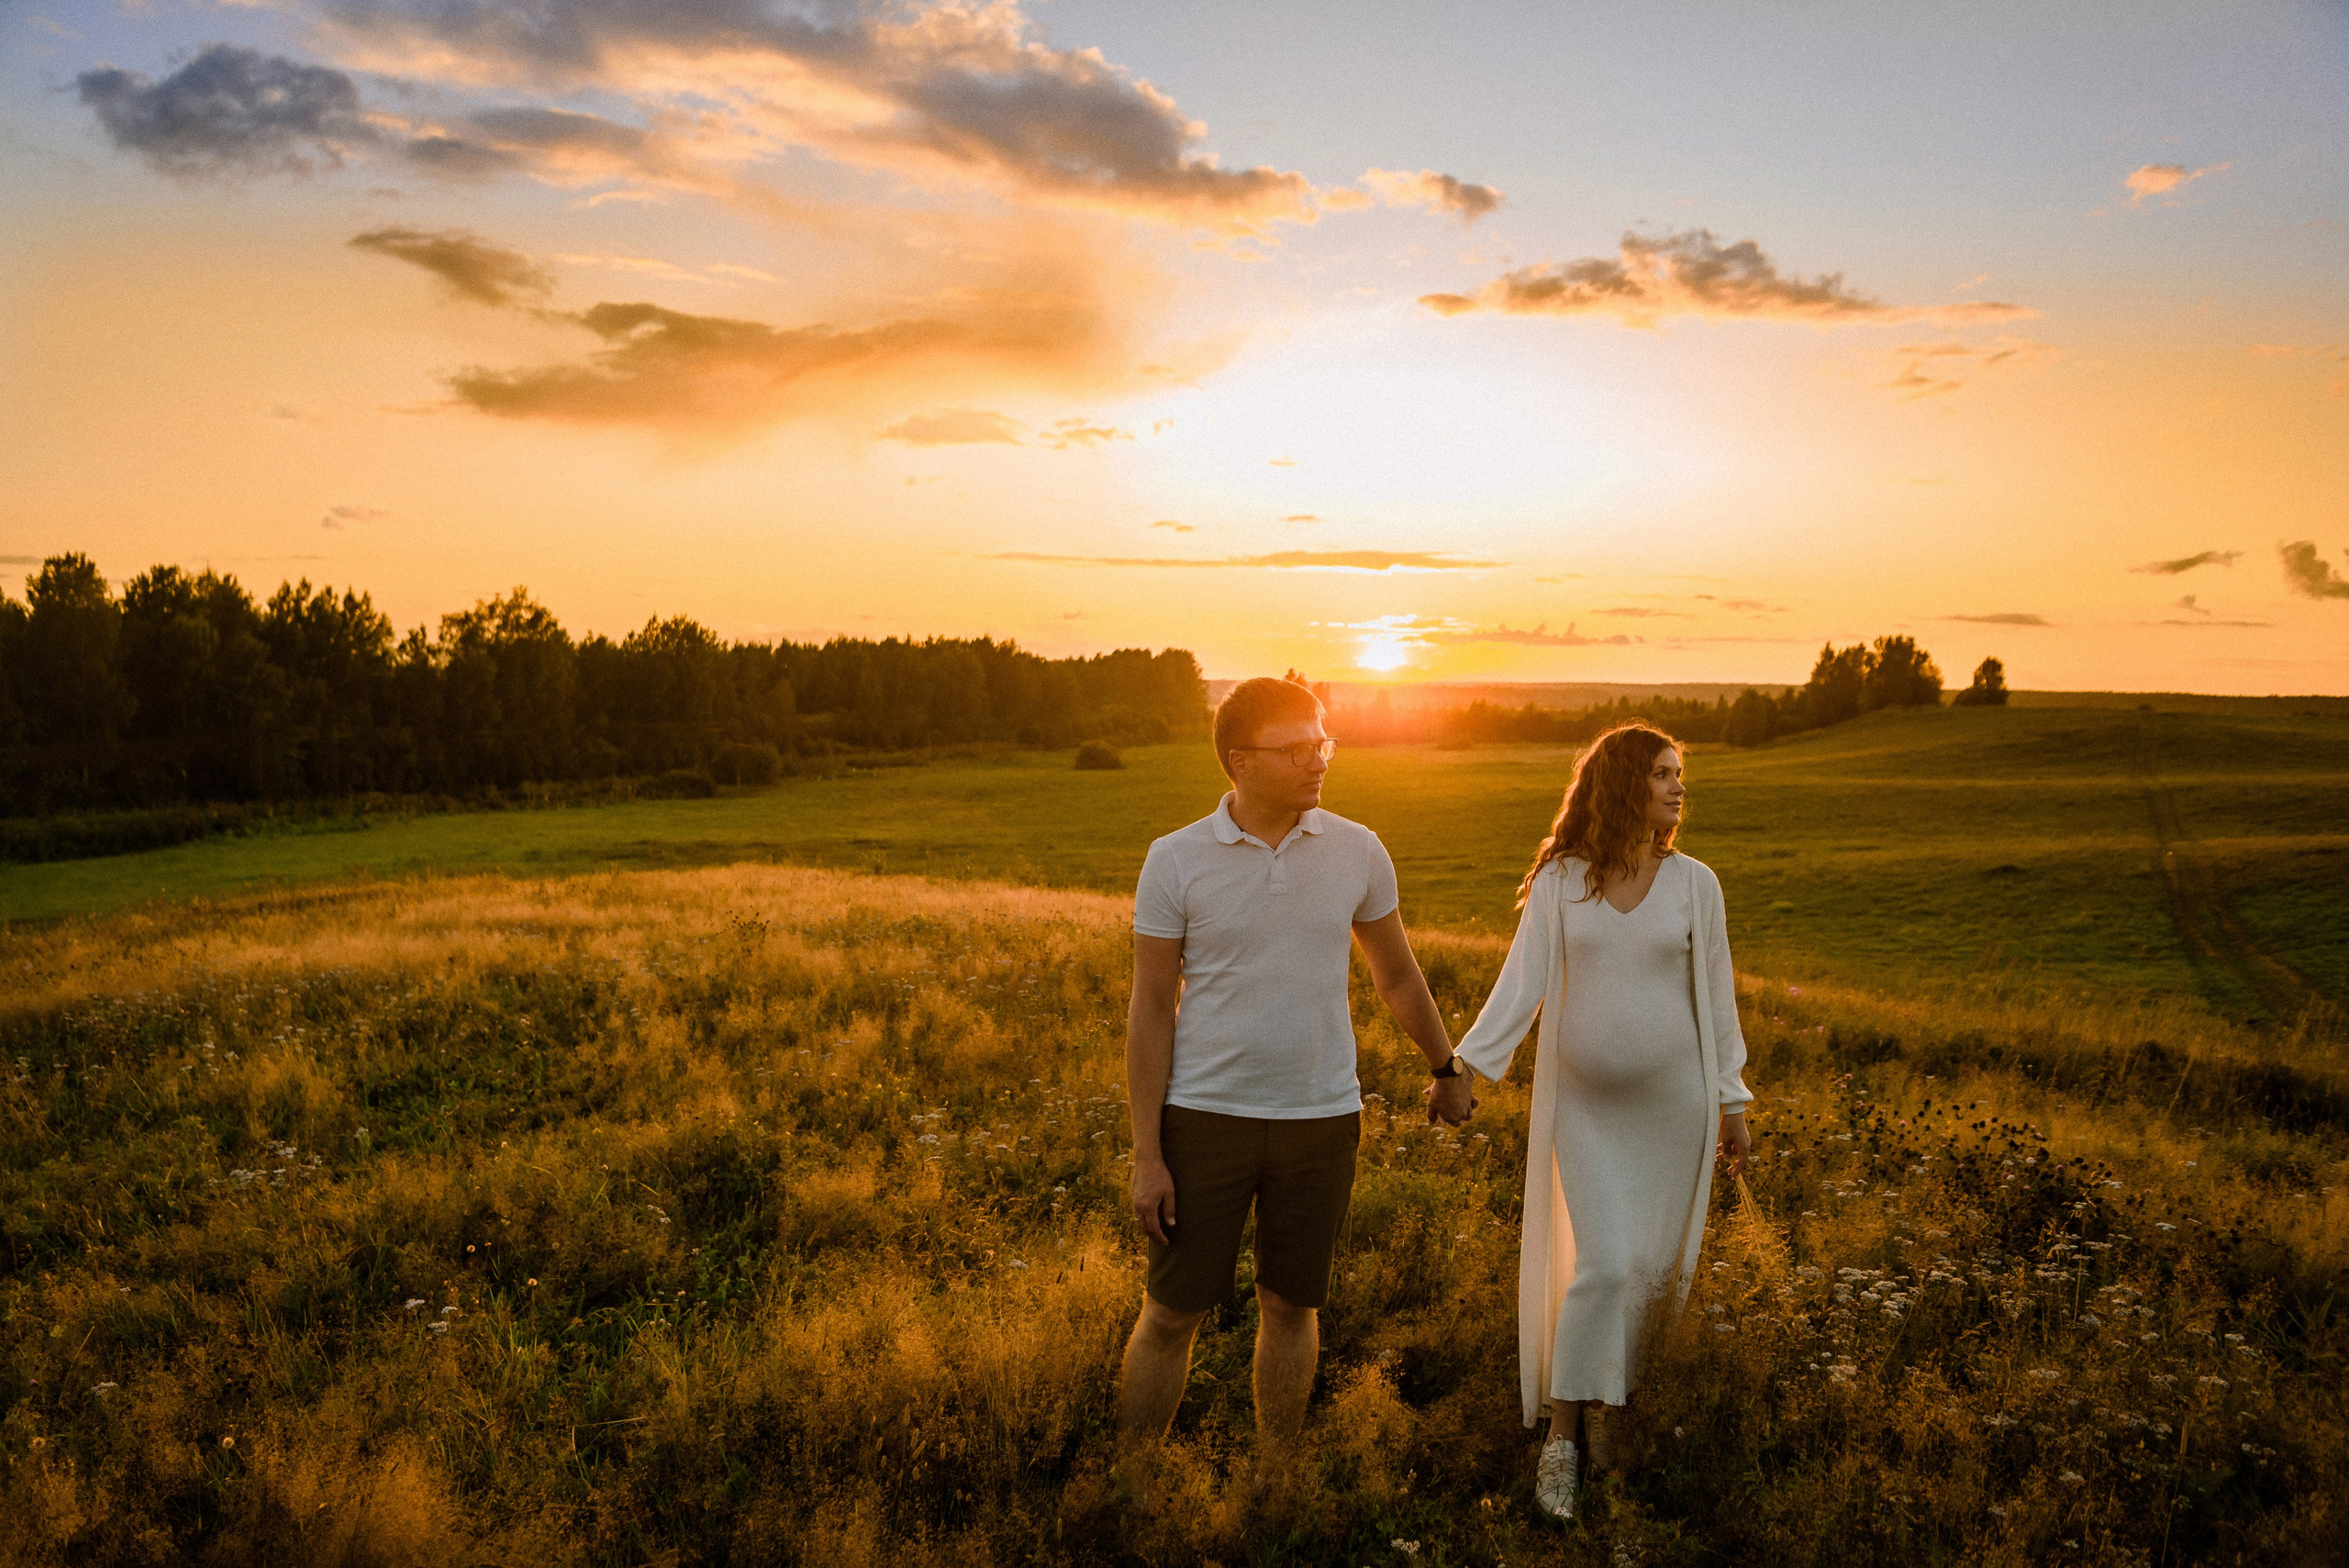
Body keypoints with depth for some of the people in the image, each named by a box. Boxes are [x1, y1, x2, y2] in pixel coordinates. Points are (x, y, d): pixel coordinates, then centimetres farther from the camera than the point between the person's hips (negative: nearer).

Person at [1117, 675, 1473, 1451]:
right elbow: (1151, 1011, -5)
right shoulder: (1176, 861, -8)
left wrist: (1449, 1069, 24)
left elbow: (1397, 974, 15)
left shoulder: (1357, 851, -1)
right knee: (1171, 1312, 4)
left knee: (1291, 1306, 13)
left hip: (1321, 1118, 2)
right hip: (1206, 1117, -2)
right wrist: (1147, 1154, -8)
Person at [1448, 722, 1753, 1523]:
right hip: (1585, 1105, -2)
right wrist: (1466, 1066, -15)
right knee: (1602, 1263, -8)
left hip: (1672, 1103, 2)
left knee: (1648, 1262, 8)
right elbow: (1522, 982, -6)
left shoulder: (1694, 883, 0)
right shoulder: (1560, 881, -4)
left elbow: (1714, 995, 5)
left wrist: (1733, 1101, 7)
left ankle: (1601, 1400, 29)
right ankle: (1563, 1431, 8)